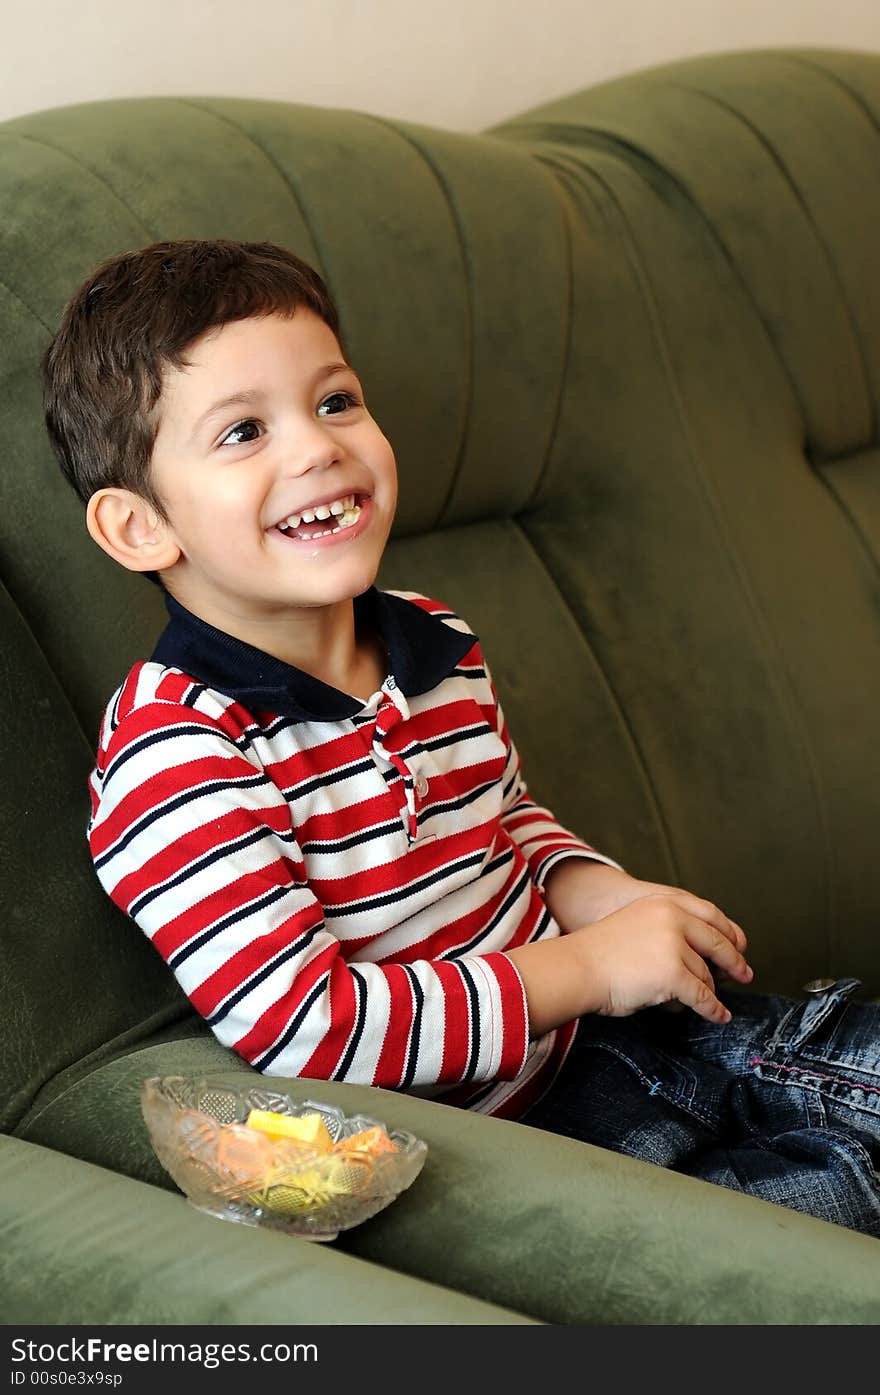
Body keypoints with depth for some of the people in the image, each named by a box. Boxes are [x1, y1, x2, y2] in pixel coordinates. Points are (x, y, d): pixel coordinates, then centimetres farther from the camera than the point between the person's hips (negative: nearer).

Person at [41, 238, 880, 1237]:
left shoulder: (439, 647, 2)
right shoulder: (172, 755, -22)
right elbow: (305, 1034, -26)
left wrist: (599, 896, -2)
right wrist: (589, 965, -21)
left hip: (593, 1032, 8)